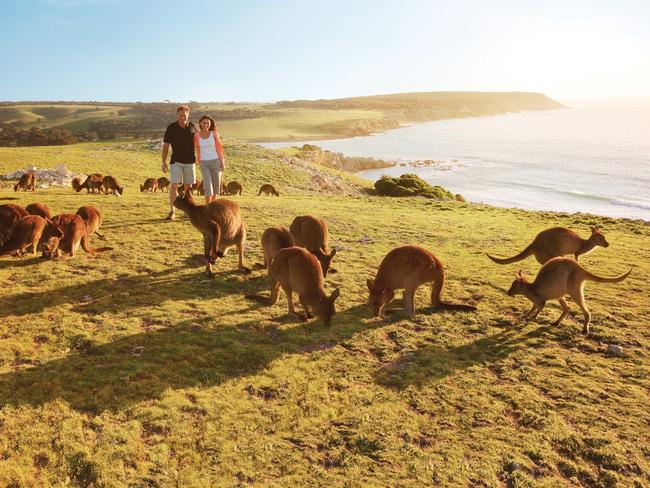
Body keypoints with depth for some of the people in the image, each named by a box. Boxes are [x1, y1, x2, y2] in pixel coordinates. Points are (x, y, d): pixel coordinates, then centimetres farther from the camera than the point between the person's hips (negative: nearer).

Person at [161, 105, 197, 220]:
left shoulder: (192, 126, 0)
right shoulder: (171, 127, -6)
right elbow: (165, 145, -2)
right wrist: (164, 162, -6)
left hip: (190, 161, 2)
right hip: (176, 161, -2)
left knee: (188, 187, 8)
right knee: (174, 185, -12)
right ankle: (172, 211, -11)